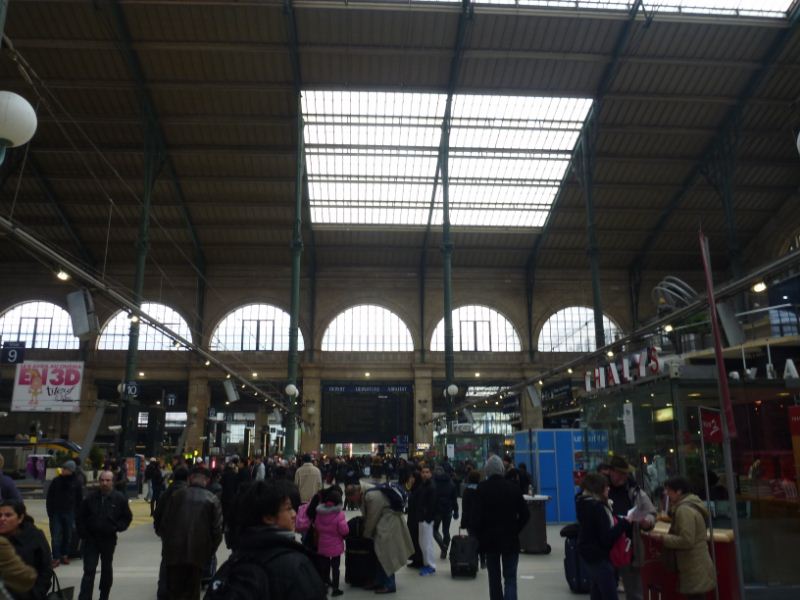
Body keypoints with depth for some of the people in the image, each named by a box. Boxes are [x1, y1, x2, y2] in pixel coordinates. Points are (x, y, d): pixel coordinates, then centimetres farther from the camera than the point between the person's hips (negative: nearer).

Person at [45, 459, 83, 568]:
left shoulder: (76, 483, 0)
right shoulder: (56, 481, 2)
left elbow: (79, 499, 5)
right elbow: (49, 497, 5)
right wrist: (50, 512, -2)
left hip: (69, 513, 0)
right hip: (56, 513, 0)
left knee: (68, 535, 7)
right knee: (56, 535, -4)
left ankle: (65, 555, 20)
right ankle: (56, 558, -1)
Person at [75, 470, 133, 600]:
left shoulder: (120, 499, -7)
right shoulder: (90, 498, -6)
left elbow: (127, 517, 1)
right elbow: (80, 517, 4)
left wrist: (117, 527, -14)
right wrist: (83, 534, -3)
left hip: (109, 539, 1)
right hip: (91, 539, -1)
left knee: (106, 569, 16)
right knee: (89, 570, -5)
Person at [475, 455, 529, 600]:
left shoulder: (482, 488, -9)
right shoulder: (513, 487, -4)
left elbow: (477, 516, -12)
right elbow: (525, 514, -3)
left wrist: (480, 535, 2)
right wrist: (515, 530, 8)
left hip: (489, 538, 0)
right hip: (510, 539, 0)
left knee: (494, 577, 17)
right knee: (510, 578, 2)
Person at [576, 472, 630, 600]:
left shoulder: (585, 503, 6)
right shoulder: (597, 507, -23)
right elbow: (607, 537, -24)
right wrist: (624, 523, -16)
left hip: (590, 553, 10)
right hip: (599, 556, -10)